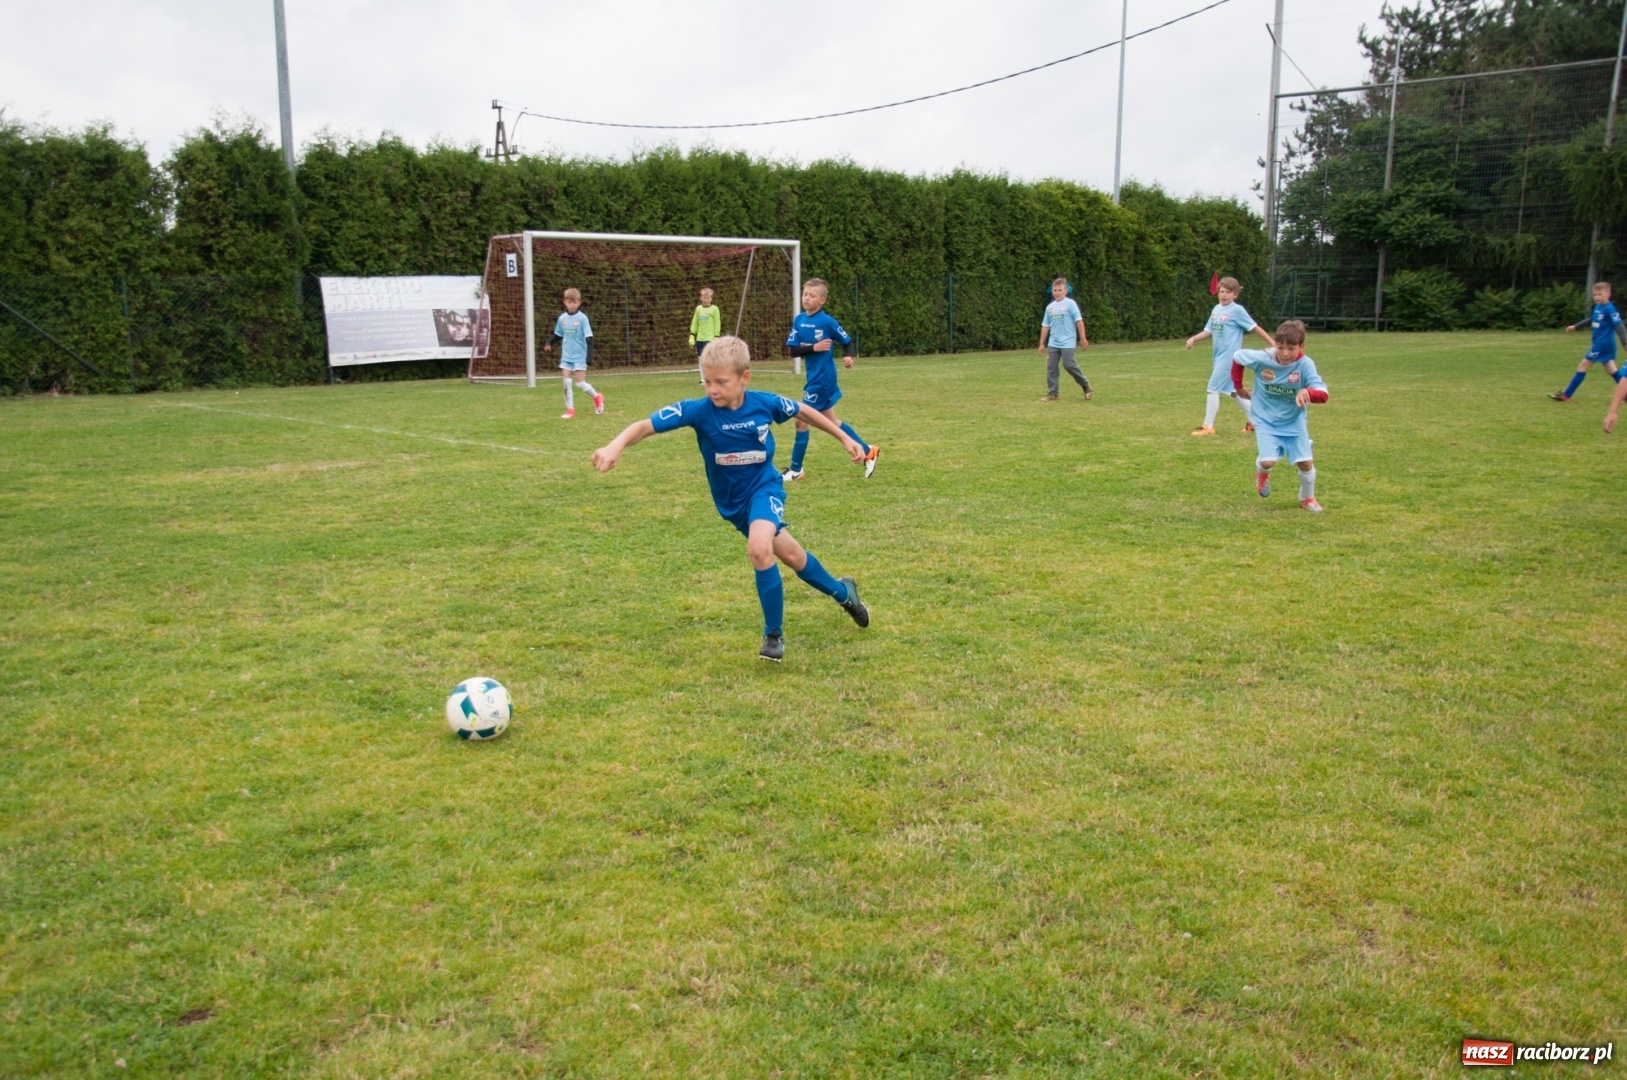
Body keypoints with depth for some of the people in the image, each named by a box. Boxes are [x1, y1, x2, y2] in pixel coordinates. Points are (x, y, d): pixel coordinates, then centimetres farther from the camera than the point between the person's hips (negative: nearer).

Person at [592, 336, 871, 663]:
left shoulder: (765, 403, -19)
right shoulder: (698, 410, -22)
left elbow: (804, 412, 1)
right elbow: (646, 425, -29)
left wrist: (845, 438, 10)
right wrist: (616, 445, -49)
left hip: (764, 487, -2)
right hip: (732, 500, 2)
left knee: (759, 548, -29)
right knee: (791, 556, 15)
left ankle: (774, 634, -9)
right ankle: (842, 592, 44)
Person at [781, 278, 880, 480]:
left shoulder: (827, 321, -12)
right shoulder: (799, 320, 4)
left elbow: (847, 341, -3)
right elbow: (792, 350, -2)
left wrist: (848, 357, -22)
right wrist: (814, 348, -16)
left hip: (822, 378, -7)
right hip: (815, 377, 7)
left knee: (802, 421, -3)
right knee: (832, 422, 17)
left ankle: (795, 470, 9)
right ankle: (867, 452, 30)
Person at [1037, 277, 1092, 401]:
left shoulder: (1070, 303, -6)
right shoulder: (1050, 307, 10)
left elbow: (1079, 321, -8)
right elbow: (1045, 326, 15)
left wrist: (1083, 338, -12)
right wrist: (1042, 344, 15)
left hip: (1068, 342, -6)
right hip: (1053, 343, 6)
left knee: (1069, 364, -11)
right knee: (1051, 367, 1)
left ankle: (1085, 385, 10)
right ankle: (1052, 393, 7)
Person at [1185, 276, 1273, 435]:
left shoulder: (1237, 310, -11)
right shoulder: (1216, 309, 10)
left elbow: (1255, 327, -8)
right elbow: (1209, 331, 14)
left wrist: (1272, 343, -6)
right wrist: (1193, 338, -2)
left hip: (1229, 357, -8)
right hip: (1220, 357, 8)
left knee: (1213, 388, -8)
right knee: (1232, 390, 15)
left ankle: (1208, 426, -1)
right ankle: (1253, 421, 27)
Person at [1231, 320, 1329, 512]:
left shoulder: (1305, 364, -22)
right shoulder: (1262, 359, -20)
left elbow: (1323, 394, -30)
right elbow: (1237, 357, -1)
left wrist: (1308, 392, -52)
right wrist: (1238, 385, 6)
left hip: (1294, 423, 1)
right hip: (1266, 422, -1)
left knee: (1306, 462, 2)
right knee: (1268, 462, -15)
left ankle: (1307, 498, 32)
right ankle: (1262, 473, 25)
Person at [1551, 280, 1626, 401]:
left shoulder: (1609, 309, -17)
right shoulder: (1597, 307, 8)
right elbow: (1591, 320, 26)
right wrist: (1575, 326, 31)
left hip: (1602, 344, -9)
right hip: (1607, 344, 9)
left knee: (1582, 366, -2)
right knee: (1611, 370, 13)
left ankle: (1566, 395, 3)